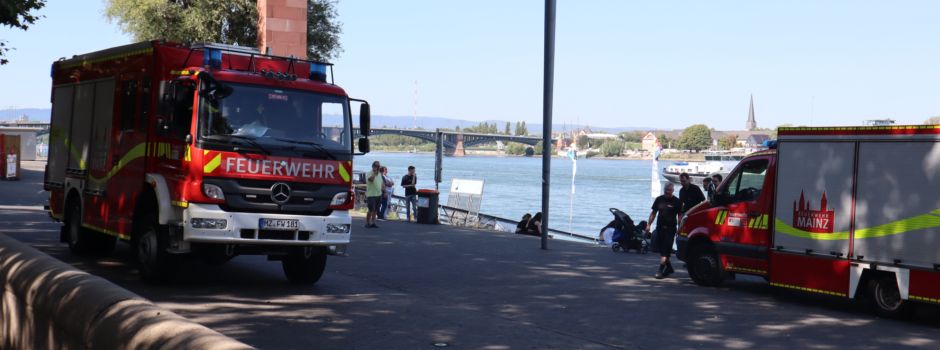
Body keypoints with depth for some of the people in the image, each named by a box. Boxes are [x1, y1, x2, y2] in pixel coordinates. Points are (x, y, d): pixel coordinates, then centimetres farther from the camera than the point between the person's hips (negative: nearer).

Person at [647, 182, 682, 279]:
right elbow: (654, 213, 14)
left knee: (665, 250, -10)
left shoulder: (676, 201, -1)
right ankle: (669, 268, 26)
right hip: (660, 227, 5)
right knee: (661, 248, 11)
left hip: (670, 228, -5)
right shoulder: (659, 199, 9)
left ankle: (661, 270, -13)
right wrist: (648, 225, 7)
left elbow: (680, 216, -1)